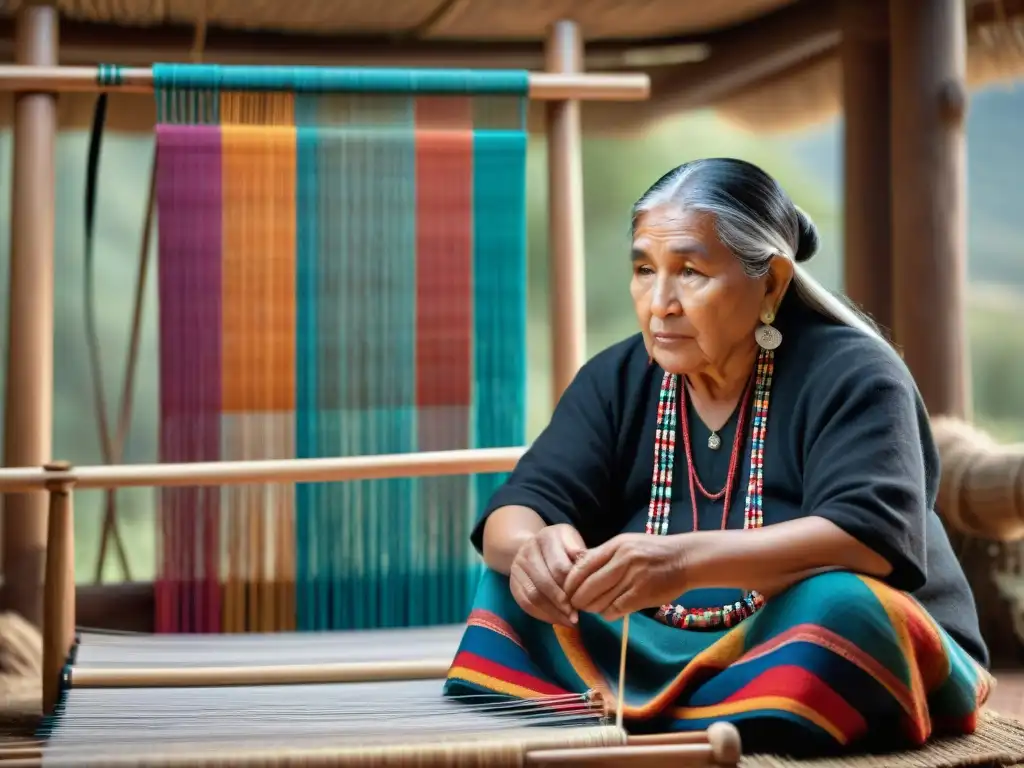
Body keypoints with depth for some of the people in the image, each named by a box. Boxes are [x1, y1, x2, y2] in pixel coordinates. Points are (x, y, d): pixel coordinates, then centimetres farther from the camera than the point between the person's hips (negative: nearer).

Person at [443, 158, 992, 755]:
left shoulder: (849, 374, -12)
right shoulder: (618, 379, 3)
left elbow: (875, 537, -28)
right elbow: (519, 509, -6)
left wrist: (687, 560, -42)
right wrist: (531, 546, -32)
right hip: (673, 655, 5)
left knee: (842, 605, -34)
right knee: (517, 583, -10)